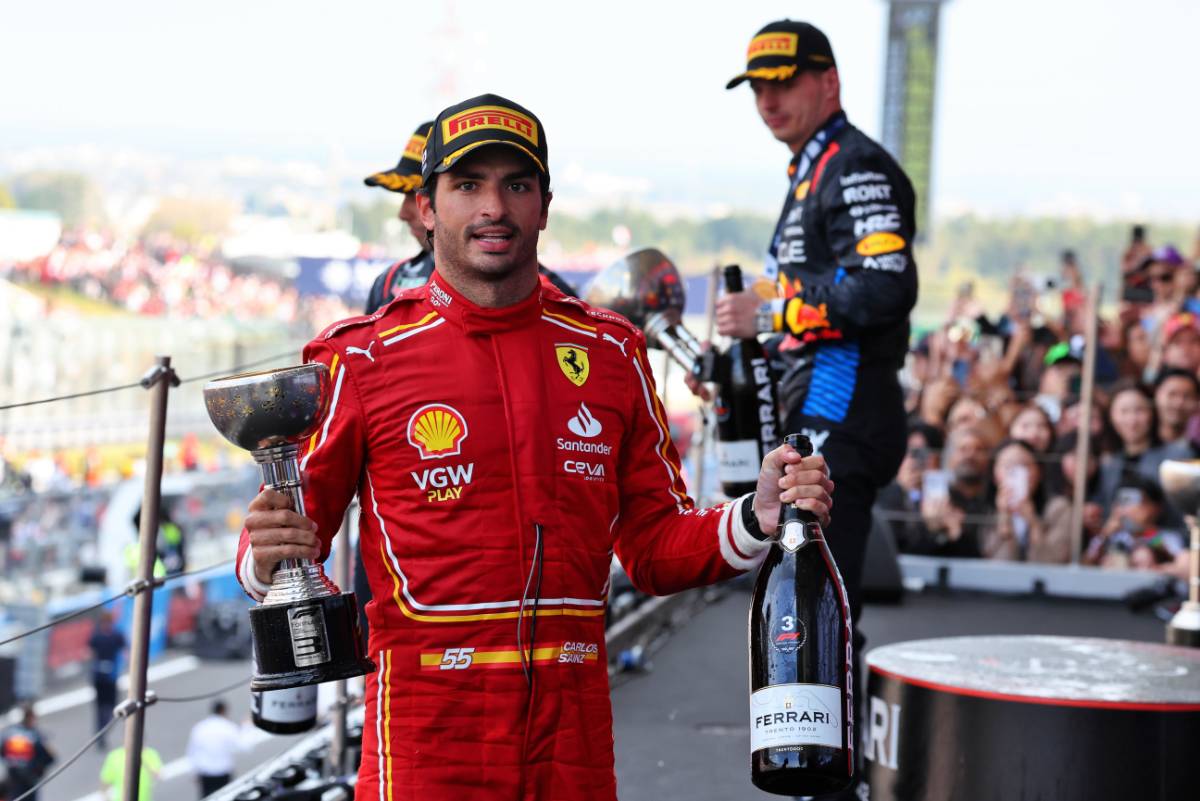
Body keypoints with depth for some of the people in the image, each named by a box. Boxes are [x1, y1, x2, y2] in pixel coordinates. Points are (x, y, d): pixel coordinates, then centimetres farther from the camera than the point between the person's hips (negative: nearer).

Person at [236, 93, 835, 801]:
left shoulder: (610, 353, 9)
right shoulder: (361, 358, -1)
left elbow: (655, 547, 11)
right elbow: (285, 544, 0)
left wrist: (757, 518, -5)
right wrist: (269, 559, -22)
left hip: (573, 719, 3)